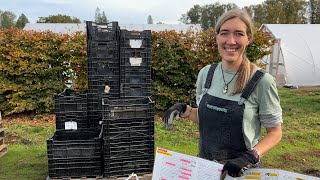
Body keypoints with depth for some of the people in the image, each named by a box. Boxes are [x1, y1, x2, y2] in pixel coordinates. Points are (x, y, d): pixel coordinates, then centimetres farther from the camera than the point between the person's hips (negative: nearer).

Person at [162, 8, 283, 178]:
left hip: (241, 170, -4)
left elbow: (275, 133, -8)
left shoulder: (262, 81, -17)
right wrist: (185, 111, -9)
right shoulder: (206, 73, -5)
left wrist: (250, 157, -22)